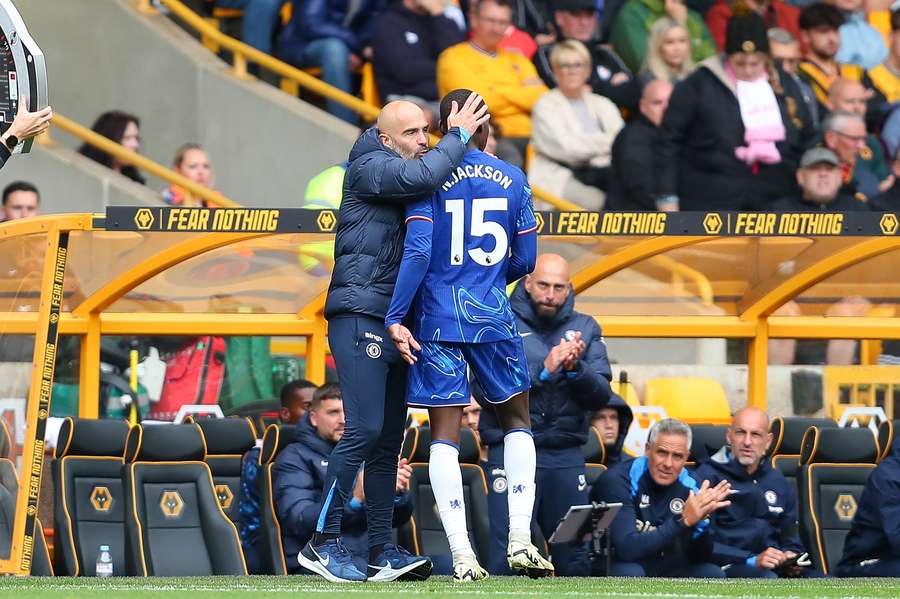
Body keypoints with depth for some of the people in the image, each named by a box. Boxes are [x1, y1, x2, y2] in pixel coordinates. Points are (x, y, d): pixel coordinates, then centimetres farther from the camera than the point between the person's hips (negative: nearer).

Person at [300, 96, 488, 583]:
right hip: (360, 317, -9)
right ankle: (322, 543, -10)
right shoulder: (370, 168, -6)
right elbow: (424, 176, -23)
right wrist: (458, 135, -13)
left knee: (388, 439, 7)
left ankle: (381, 551, 9)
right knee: (365, 430, -14)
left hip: (392, 323, 9)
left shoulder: (404, 180, 21)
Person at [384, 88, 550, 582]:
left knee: (444, 435, 1)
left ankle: (461, 554, -7)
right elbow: (525, 260, 8)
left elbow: (418, 251, -14)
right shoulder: (512, 181, 4)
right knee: (516, 420, 17)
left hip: (438, 319, -2)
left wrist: (395, 317, -11)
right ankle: (520, 539, 5)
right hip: (493, 318, 2)